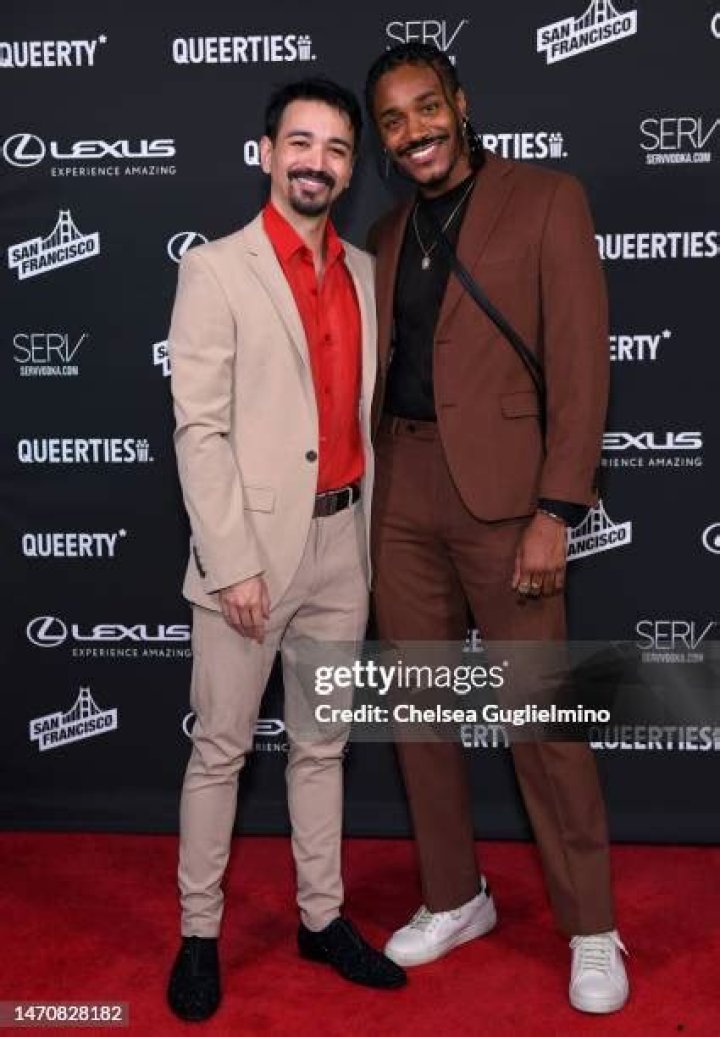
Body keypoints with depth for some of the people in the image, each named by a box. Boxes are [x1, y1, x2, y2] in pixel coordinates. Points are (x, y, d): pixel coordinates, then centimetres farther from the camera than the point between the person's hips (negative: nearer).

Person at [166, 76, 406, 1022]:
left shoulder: (364, 273, 11)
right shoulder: (216, 270, -5)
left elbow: (362, 407, 12)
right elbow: (198, 430, -11)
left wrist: (368, 530, 8)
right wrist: (234, 560, -16)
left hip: (343, 539, 5)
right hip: (254, 543, -5)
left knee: (323, 745, 14)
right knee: (220, 749, 5)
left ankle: (322, 917, 28)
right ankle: (199, 933, 20)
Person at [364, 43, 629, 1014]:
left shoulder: (546, 199, -1)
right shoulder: (387, 233, 16)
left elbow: (580, 362, -7)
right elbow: (379, 368, 16)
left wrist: (555, 511, -14)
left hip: (500, 488, -5)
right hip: (398, 492, 6)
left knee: (541, 715, 0)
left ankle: (591, 930, 17)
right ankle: (455, 898, 29)